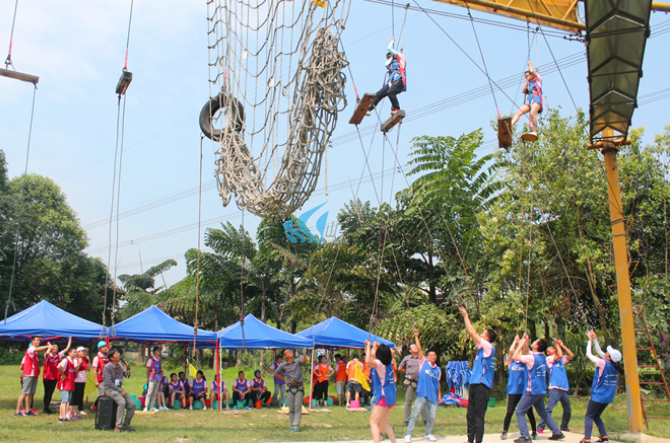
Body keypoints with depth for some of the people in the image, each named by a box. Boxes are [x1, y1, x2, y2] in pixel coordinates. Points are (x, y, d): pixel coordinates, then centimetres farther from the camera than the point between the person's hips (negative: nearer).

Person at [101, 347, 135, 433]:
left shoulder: (120, 365, 8)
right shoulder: (107, 367, -12)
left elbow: (126, 375, 12)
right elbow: (109, 382, -16)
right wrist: (120, 391, -19)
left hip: (119, 388, 7)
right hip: (109, 389, -7)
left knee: (132, 404, -11)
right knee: (122, 402, -31)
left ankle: (126, 425, 2)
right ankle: (118, 426, -25)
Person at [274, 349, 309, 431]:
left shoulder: (297, 362, -1)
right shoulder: (283, 365, 3)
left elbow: (304, 361, -23)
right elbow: (276, 373, 17)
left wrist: (304, 355, -43)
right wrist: (284, 378, 13)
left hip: (299, 387, -2)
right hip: (290, 388, 2)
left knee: (298, 406, -6)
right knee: (291, 408, 5)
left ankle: (296, 425, -6)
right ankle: (291, 425, 11)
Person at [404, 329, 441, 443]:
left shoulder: (438, 369, 13)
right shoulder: (423, 363, 3)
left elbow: (437, 383, 18)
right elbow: (419, 349, -3)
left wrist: (439, 395, 14)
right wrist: (416, 336, -7)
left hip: (433, 396, 4)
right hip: (422, 394, -4)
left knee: (432, 416, 5)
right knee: (415, 415, -5)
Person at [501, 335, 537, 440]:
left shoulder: (525, 363, 10)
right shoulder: (511, 362, 7)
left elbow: (527, 351, -4)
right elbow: (511, 351, -5)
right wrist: (516, 341, 3)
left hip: (525, 391, 1)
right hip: (513, 391, -1)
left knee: (529, 412, 4)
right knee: (509, 412, -3)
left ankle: (534, 432, 19)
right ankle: (504, 432, 9)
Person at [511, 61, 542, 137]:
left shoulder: (538, 79, 18)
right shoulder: (529, 84, 33)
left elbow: (532, 71, 1)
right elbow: (524, 91, 14)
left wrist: (530, 64, 20)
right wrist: (527, 81, 13)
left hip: (536, 98, -6)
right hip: (528, 101, 6)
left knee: (532, 114, -29)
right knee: (519, 112, -15)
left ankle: (535, 132, -28)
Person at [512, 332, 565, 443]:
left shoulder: (532, 358, -19)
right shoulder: (542, 357, 7)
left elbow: (516, 357, -13)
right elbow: (524, 356, 21)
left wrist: (522, 344, -6)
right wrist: (525, 343, 16)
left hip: (533, 391, -8)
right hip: (541, 391, 8)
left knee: (520, 412, -2)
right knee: (543, 412, 22)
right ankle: (557, 433, 23)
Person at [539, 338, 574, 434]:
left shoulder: (561, 360, 19)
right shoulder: (548, 359, -1)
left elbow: (571, 355, 12)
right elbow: (559, 355, -15)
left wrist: (562, 345, 12)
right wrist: (557, 344, -4)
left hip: (564, 388, 7)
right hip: (555, 388, -7)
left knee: (568, 410, 15)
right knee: (549, 408, -14)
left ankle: (564, 427, 30)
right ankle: (541, 427, -12)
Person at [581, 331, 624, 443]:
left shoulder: (603, 364, -20)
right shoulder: (614, 365, -1)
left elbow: (588, 354, -8)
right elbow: (599, 352, 10)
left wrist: (590, 341, 2)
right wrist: (595, 339, 10)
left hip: (598, 396, -7)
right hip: (608, 397, 7)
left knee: (589, 416, -1)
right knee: (596, 416, 18)